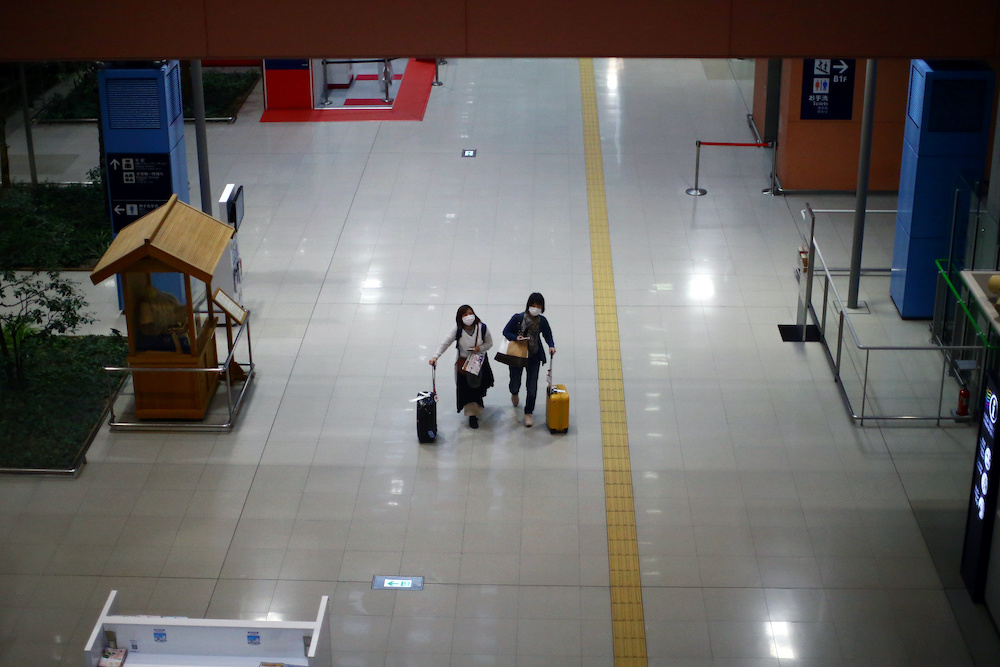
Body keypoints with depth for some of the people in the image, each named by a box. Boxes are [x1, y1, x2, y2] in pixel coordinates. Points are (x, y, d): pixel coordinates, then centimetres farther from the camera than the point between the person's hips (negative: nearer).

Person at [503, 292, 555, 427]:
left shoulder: (542, 321, -6)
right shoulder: (518, 318, -13)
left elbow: (548, 335, 7)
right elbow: (506, 331, -4)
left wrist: (551, 346, -12)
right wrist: (516, 337, -23)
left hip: (534, 357, 1)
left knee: (532, 387, -1)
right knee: (515, 384, 7)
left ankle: (528, 413, 18)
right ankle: (514, 393, 48)